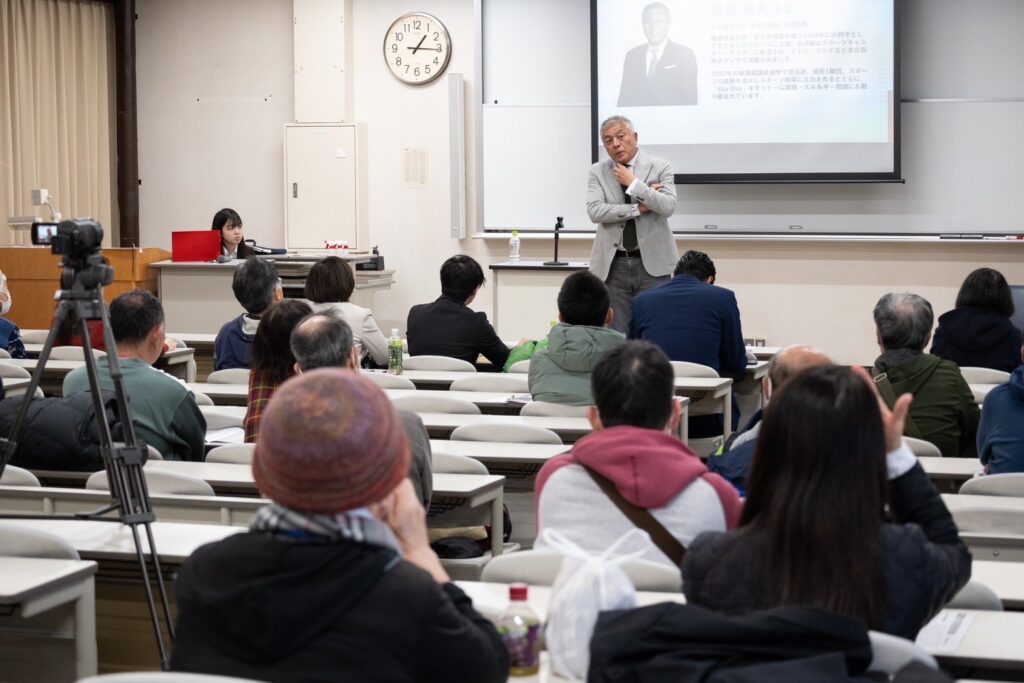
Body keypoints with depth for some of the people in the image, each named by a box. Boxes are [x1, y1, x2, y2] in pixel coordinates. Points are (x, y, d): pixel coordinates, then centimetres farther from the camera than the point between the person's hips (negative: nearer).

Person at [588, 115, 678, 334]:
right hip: (612, 265, 1)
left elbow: (668, 206, -13)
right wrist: (638, 208, -13)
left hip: (651, 262, -1)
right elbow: (594, 211, -10)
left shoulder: (660, 167, 1)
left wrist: (634, 184, -15)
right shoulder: (598, 172, 5)